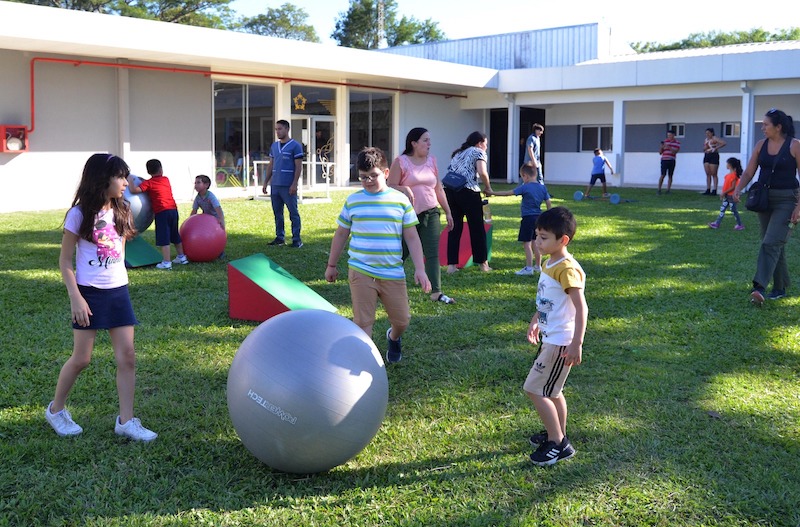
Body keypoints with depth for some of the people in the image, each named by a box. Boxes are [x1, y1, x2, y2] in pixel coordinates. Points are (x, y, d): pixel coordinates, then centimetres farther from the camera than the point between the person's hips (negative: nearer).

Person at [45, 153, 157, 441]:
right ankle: (56, 409, 25)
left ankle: (126, 420, 8)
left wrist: (119, 284, 13)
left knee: (127, 356, 0)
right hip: (90, 293, -5)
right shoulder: (80, 214, -9)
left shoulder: (121, 212, 6)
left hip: (118, 291, 5)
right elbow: (64, 261, -7)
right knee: (81, 358, 2)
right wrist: (75, 298, -13)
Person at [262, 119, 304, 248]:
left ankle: (296, 239, 3)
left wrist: (294, 184, -16)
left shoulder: (295, 146, -5)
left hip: (288, 186, -6)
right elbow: (271, 166, 18)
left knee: (293, 213, -2)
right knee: (277, 213, 10)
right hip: (275, 185, 6)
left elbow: (298, 166, -9)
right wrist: (265, 182, 13)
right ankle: (280, 237, 19)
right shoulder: (274, 146, 14)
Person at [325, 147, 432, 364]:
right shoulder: (353, 201, 3)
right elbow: (341, 234, 13)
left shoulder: (400, 200, 1)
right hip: (360, 272, 0)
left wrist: (420, 269, -4)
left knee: (402, 320, 10)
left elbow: (412, 238, 3)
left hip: (393, 273, 1)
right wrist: (331, 265, 18)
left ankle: (393, 338, 44)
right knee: (363, 322, -3)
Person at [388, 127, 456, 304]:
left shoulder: (431, 161, 10)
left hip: (431, 213, 4)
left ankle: (436, 292, -4)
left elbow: (439, 189, 15)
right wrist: (404, 189, -26)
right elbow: (390, 187, -6)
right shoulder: (401, 162, -5)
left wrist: (448, 212, 13)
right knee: (402, 253, 5)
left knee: (432, 253, -3)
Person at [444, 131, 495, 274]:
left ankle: (451, 265, 4)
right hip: (468, 191, -6)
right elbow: (482, 172, -10)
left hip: (449, 190, 6)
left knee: (454, 228, 9)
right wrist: (488, 188, 4)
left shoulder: (458, 153, 27)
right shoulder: (478, 152, 7)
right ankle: (482, 263, 14)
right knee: (477, 227, 6)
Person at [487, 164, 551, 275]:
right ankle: (538, 265, 25)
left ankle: (529, 268, -4)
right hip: (538, 217, 7)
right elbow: (548, 203, 7)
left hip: (528, 218, -7)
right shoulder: (543, 187, 5)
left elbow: (508, 193, -12)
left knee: (526, 243, -3)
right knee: (535, 242, 17)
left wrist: (493, 193, -5)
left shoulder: (525, 187, -12)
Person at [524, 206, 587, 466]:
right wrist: (535, 322, 24)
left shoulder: (567, 269, -22)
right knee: (551, 390, 19)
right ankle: (558, 435, 35)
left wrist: (577, 344, -28)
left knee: (535, 389, -6)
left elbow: (581, 308, -26)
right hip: (549, 338, 10)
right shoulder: (549, 263, 7)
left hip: (560, 343, -10)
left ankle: (558, 444, 4)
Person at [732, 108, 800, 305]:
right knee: (775, 245, 12)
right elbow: (749, 172, 7)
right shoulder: (761, 145, 5)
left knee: (771, 243, -16)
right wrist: (738, 189, -11)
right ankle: (780, 288, 22)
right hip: (764, 198, 6)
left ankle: (759, 288, -24)